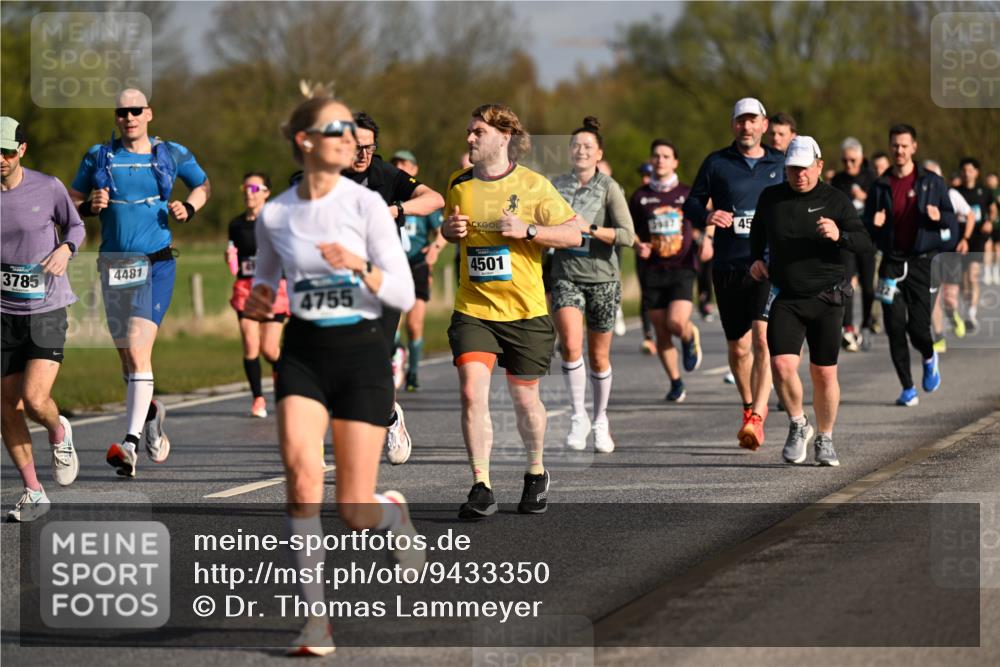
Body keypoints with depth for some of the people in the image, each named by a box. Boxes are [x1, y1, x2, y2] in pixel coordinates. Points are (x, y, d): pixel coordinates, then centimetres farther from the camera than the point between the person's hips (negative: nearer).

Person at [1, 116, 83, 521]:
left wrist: (65, 249, -9)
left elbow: (74, 225, 12)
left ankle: (59, 433, 20)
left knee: (34, 400, -16)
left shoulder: (48, 188, -6)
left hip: (47, 310, -2)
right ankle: (32, 493, 16)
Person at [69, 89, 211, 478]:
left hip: (156, 263, -3)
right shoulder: (98, 157, 6)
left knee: (138, 350, -19)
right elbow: (70, 201, 14)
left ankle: (131, 443, -25)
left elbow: (204, 185, 21)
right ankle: (150, 413, 41)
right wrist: (91, 206, -8)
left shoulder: (172, 155, 4)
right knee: (128, 358, 12)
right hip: (114, 265, 3)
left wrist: (188, 208, 1)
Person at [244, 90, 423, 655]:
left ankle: (394, 513, 37)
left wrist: (360, 268, -26)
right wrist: (259, 301, -3)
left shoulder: (366, 205, -6)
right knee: (302, 473, -23)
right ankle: (316, 615, -16)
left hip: (361, 352, -1)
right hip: (303, 354, 2)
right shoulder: (274, 215, 2)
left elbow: (405, 295, -8)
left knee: (355, 511, -2)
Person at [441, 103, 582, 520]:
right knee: (472, 392, -15)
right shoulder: (459, 184, 6)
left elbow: (573, 234, -5)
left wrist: (528, 230, -18)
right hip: (472, 309, 2)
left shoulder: (533, 185, -6)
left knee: (524, 398, 10)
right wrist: (450, 228, 1)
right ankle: (482, 489, -12)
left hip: (525, 311, -2)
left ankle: (536, 474, 35)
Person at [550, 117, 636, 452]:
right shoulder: (557, 185, 6)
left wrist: (589, 228, -22)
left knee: (598, 357, 8)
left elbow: (627, 235, -13)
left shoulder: (609, 188, -4)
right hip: (566, 276, 1)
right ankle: (578, 416, -9)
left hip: (602, 278, -1)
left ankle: (600, 421, 28)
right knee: (571, 345, -21)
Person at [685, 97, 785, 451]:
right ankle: (749, 407, 33)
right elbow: (691, 203, 10)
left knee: (763, 338, -19)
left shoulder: (781, 164, 9)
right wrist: (707, 216, -12)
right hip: (728, 265, 1)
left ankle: (757, 417, -25)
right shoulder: (716, 163, 6)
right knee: (738, 347, 10)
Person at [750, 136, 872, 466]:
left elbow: (864, 242, -8)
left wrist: (839, 235, -28)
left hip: (826, 298, -1)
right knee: (782, 365, -16)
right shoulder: (771, 198, 6)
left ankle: (825, 439, 23)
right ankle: (797, 425, 9)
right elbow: (757, 231, 25)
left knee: (824, 374, 4)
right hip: (785, 299, 1)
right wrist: (756, 259, 7)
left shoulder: (835, 200, -1)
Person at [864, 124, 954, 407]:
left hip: (922, 262, -2)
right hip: (891, 263, 2)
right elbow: (868, 231, 11)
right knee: (895, 327, -5)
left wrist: (939, 217, -17)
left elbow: (952, 220, 5)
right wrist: (874, 224, -12)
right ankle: (908, 388, 5)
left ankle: (929, 357, 28)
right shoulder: (880, 187, 8)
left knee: (919, 327, -8)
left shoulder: (932, 183, 4)